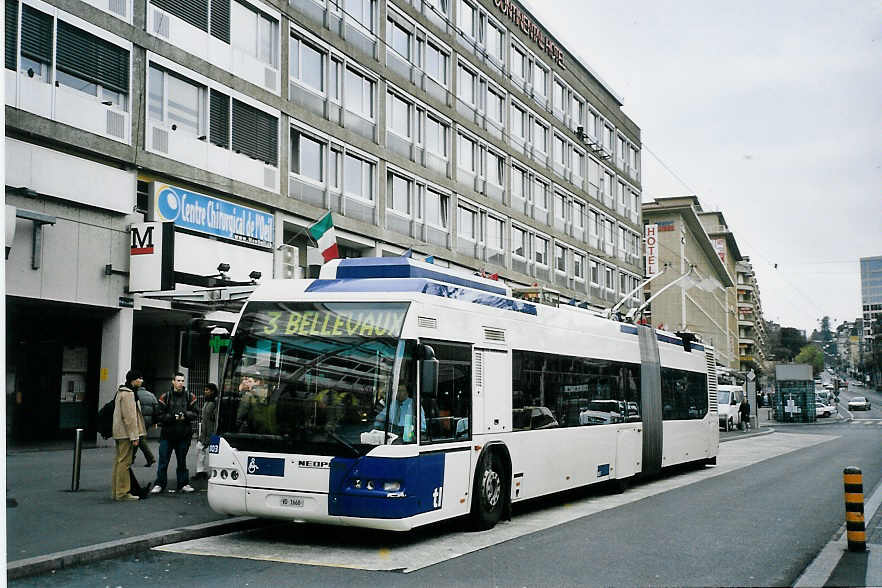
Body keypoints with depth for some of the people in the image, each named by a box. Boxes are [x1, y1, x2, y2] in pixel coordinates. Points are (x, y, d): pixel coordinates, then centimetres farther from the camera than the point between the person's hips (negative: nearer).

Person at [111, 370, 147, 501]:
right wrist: (134, 436, -20)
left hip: (119, 433, 11)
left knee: (119, 461, 13)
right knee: (125, 462, -8)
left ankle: (116, 491, 19)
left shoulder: (121, 392, 18)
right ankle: (122, 493, -6)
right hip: (126, 433, -11)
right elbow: (129, 417, -20)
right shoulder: (128, 393, -15)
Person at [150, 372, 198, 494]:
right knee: (163, 461, 2)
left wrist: (185, 414, -18)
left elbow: (194, 414, 1)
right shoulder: (165, 397, -2)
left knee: (182, 461, 13)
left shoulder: (190, 397, 4)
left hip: (184, 435, 2)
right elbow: (159, 415, -6)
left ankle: (183, 484, 21)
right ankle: (159, 484, 10)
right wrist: (173, 417, -17)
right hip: (167, 435, -2)